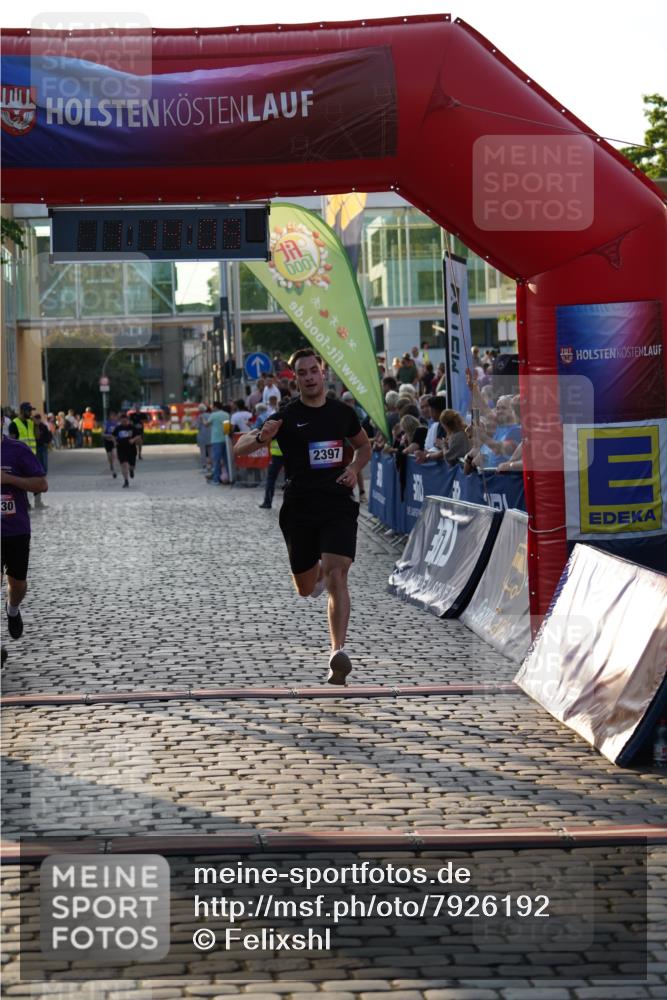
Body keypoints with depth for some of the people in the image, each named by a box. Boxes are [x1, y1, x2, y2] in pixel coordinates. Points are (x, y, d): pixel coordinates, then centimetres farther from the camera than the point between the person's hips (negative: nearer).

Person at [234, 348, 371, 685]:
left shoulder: (343, 412, 6)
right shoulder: (286, 417, -3)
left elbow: (364, 446, 25)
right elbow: (239, 448, -7)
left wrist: (354, 469, 3)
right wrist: (261, 437, -29)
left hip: (339, 506, 0)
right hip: (299, 509, 0)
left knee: (337, 574, -19)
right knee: (305, 589, 13)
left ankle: (338, 653, -24)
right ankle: (317, 570, 51)